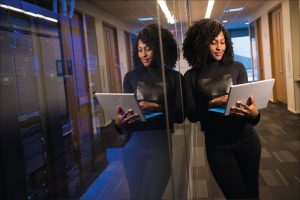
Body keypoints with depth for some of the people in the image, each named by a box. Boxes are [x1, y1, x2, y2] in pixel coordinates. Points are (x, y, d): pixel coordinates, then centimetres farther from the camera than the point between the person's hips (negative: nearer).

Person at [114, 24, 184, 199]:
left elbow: (180, 115, -2)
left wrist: (156, 107, -18)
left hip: (161, 144, -2)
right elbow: (126, 110, 5)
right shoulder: (131, 77, 6)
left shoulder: (174, 77, 2)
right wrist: (119, 122, -17)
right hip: (134, 144, 2)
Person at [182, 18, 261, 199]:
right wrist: (213, 103, -24)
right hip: (217, 146, -1)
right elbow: (191, 115, -7)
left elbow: (247, 101, -4)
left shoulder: (237, 68, -1)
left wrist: (254, 114, -27)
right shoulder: (191, 76, -3)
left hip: (246, 139, 2)